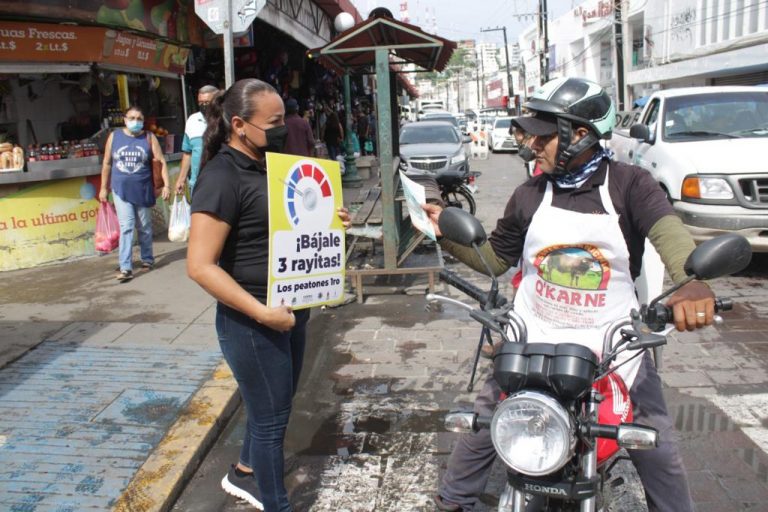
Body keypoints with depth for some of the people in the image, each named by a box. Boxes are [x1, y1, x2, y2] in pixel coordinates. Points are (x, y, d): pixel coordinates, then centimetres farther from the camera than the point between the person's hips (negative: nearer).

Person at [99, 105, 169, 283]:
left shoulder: (149, 138, 1)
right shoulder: (114, 136, 4)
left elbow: (161, 162, -2)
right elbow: (107, 163, 10)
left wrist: (166, 185, -11)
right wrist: (104, 187, 10)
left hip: (143, 190, 0)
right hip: (121, 190, 0)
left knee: (144, 227, 12)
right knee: (126, 227, -8)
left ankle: (147, 259, 29)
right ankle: (125, 268, -9)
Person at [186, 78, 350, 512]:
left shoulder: (269, 165, 7)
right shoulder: (222, 178, -20)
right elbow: (200, 266, -24)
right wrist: (262, 313, -27)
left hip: (291, 310, 9)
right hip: (253, 322, -9)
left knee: (275, 406, 24)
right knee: (271, 417, 7)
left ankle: (244, 474, 48)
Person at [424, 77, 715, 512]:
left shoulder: (628, 184, -10)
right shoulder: (530, 195, 0)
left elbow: (668, 231, -28)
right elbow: (495, 259, 9)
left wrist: (693, 283, -49)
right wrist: (447, 232, -6)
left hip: (612, 343, -2)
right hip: (533, 340, 2)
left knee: (656, 445, 8)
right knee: (484, 424, 7)